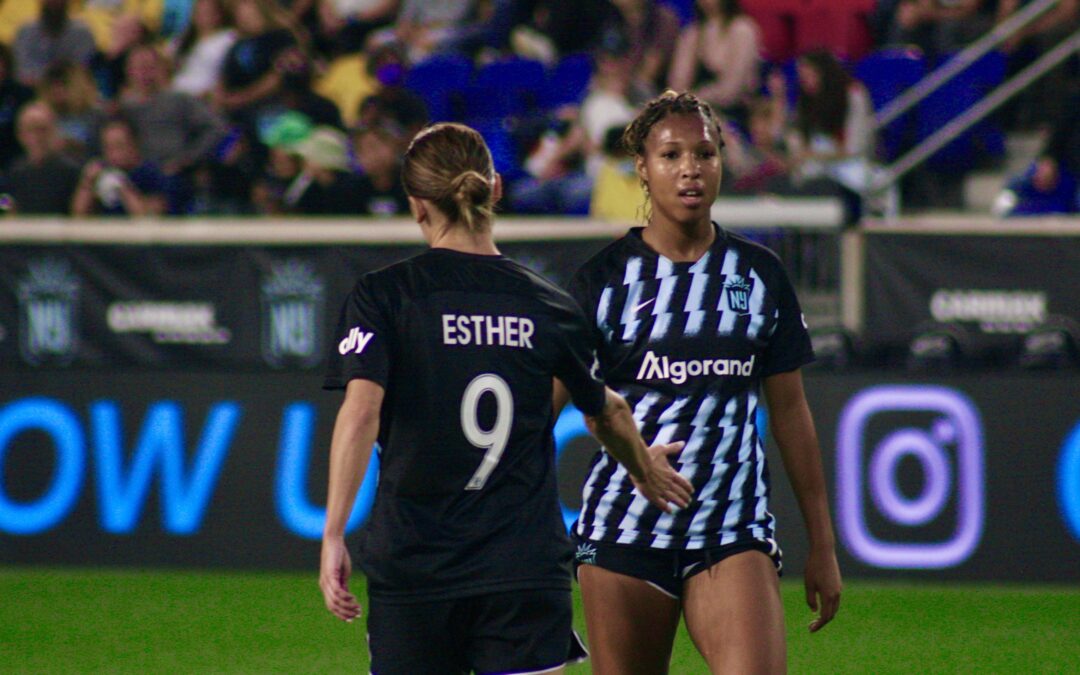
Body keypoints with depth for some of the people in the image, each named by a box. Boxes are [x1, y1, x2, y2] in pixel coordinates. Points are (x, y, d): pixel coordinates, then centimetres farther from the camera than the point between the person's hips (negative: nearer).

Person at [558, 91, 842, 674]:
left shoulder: (760, 274, 8)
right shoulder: (604, 278, 1)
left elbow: (791, 413, 13)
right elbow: (541, 404, -2)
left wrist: (822, 544, 13)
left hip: (734, 530, 1)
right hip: (622, 531, -1)